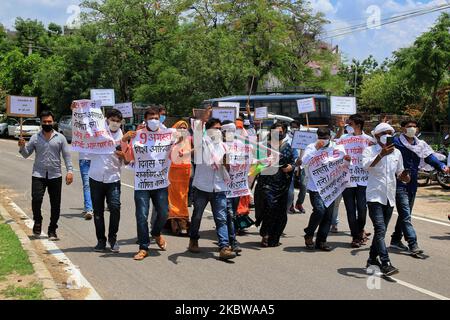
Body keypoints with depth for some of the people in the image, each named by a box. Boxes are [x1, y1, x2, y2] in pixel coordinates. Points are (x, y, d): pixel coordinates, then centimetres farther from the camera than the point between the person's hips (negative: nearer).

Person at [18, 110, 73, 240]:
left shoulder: (60, 138, 5)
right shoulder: (35, 138, 7)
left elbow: (66, 155, 4)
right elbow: (26, 154, 7)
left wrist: (70, 171, -7)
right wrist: (22, 147, -14)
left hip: (55, 176, 0)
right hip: (38, 175, 0)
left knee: (55, 205, 2)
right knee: (36, 199, -14)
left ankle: (52, 231, 15)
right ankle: (37, 222, 13)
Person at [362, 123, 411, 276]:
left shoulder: (397, 153, 13)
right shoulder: (369, 150, -3)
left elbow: (400, 172, 21)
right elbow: (366, 166, -22)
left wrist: (404, 177, -3)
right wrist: (381, 154, -33)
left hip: (390, 197, 6)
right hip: (375, 196, -6)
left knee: (381, 231, 12)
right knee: (380, 229, -16)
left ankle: (372, 259, 26)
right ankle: (385, 263, -20)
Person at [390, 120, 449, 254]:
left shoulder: (421, 145, 10)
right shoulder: (395, 142, -5)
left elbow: (430, 157, 0)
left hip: (412, 185, 7)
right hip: (399, 184, -7)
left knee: (405, 214, 15)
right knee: (405, 215, -11)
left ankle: (396, 240, 28)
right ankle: (413, 244, -13)